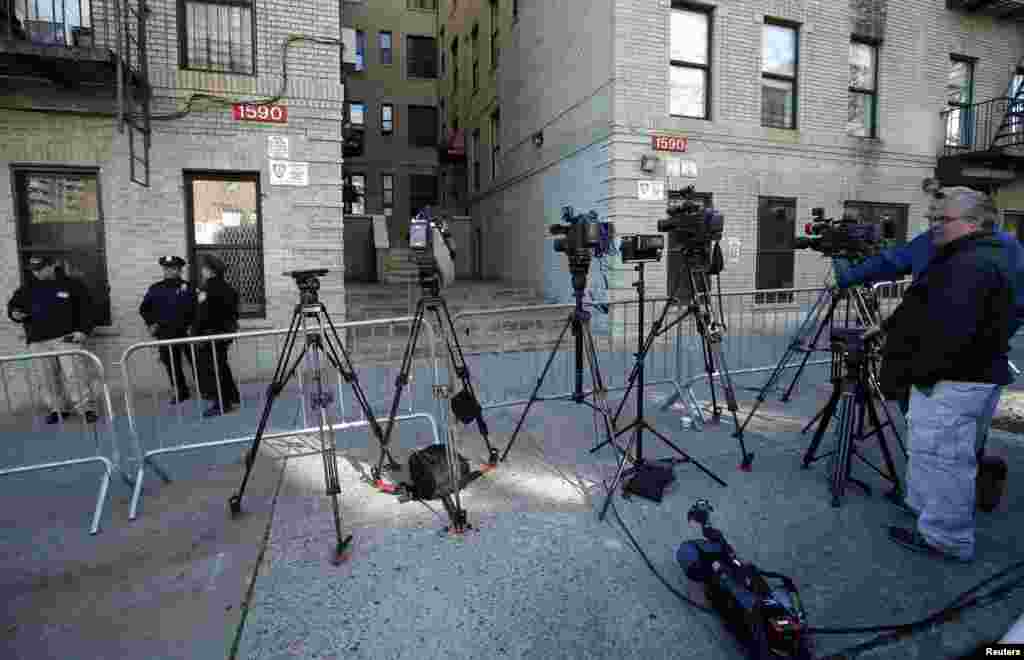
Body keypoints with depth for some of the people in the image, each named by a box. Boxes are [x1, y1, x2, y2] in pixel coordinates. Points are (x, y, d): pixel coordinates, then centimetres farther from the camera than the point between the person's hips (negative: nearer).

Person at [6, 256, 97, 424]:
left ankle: (87, 408, -7)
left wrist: (83, 331, -8)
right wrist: (14, 314, -1)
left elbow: (86, 309, 1)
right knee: (46, 378, 7)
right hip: (37, 341, 5)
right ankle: (58, 408, 19)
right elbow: (13, 305, 23)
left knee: (74, 373, -12)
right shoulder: (27, 289, 11)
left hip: (67, 337, -5)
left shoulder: (71, 284, 1)